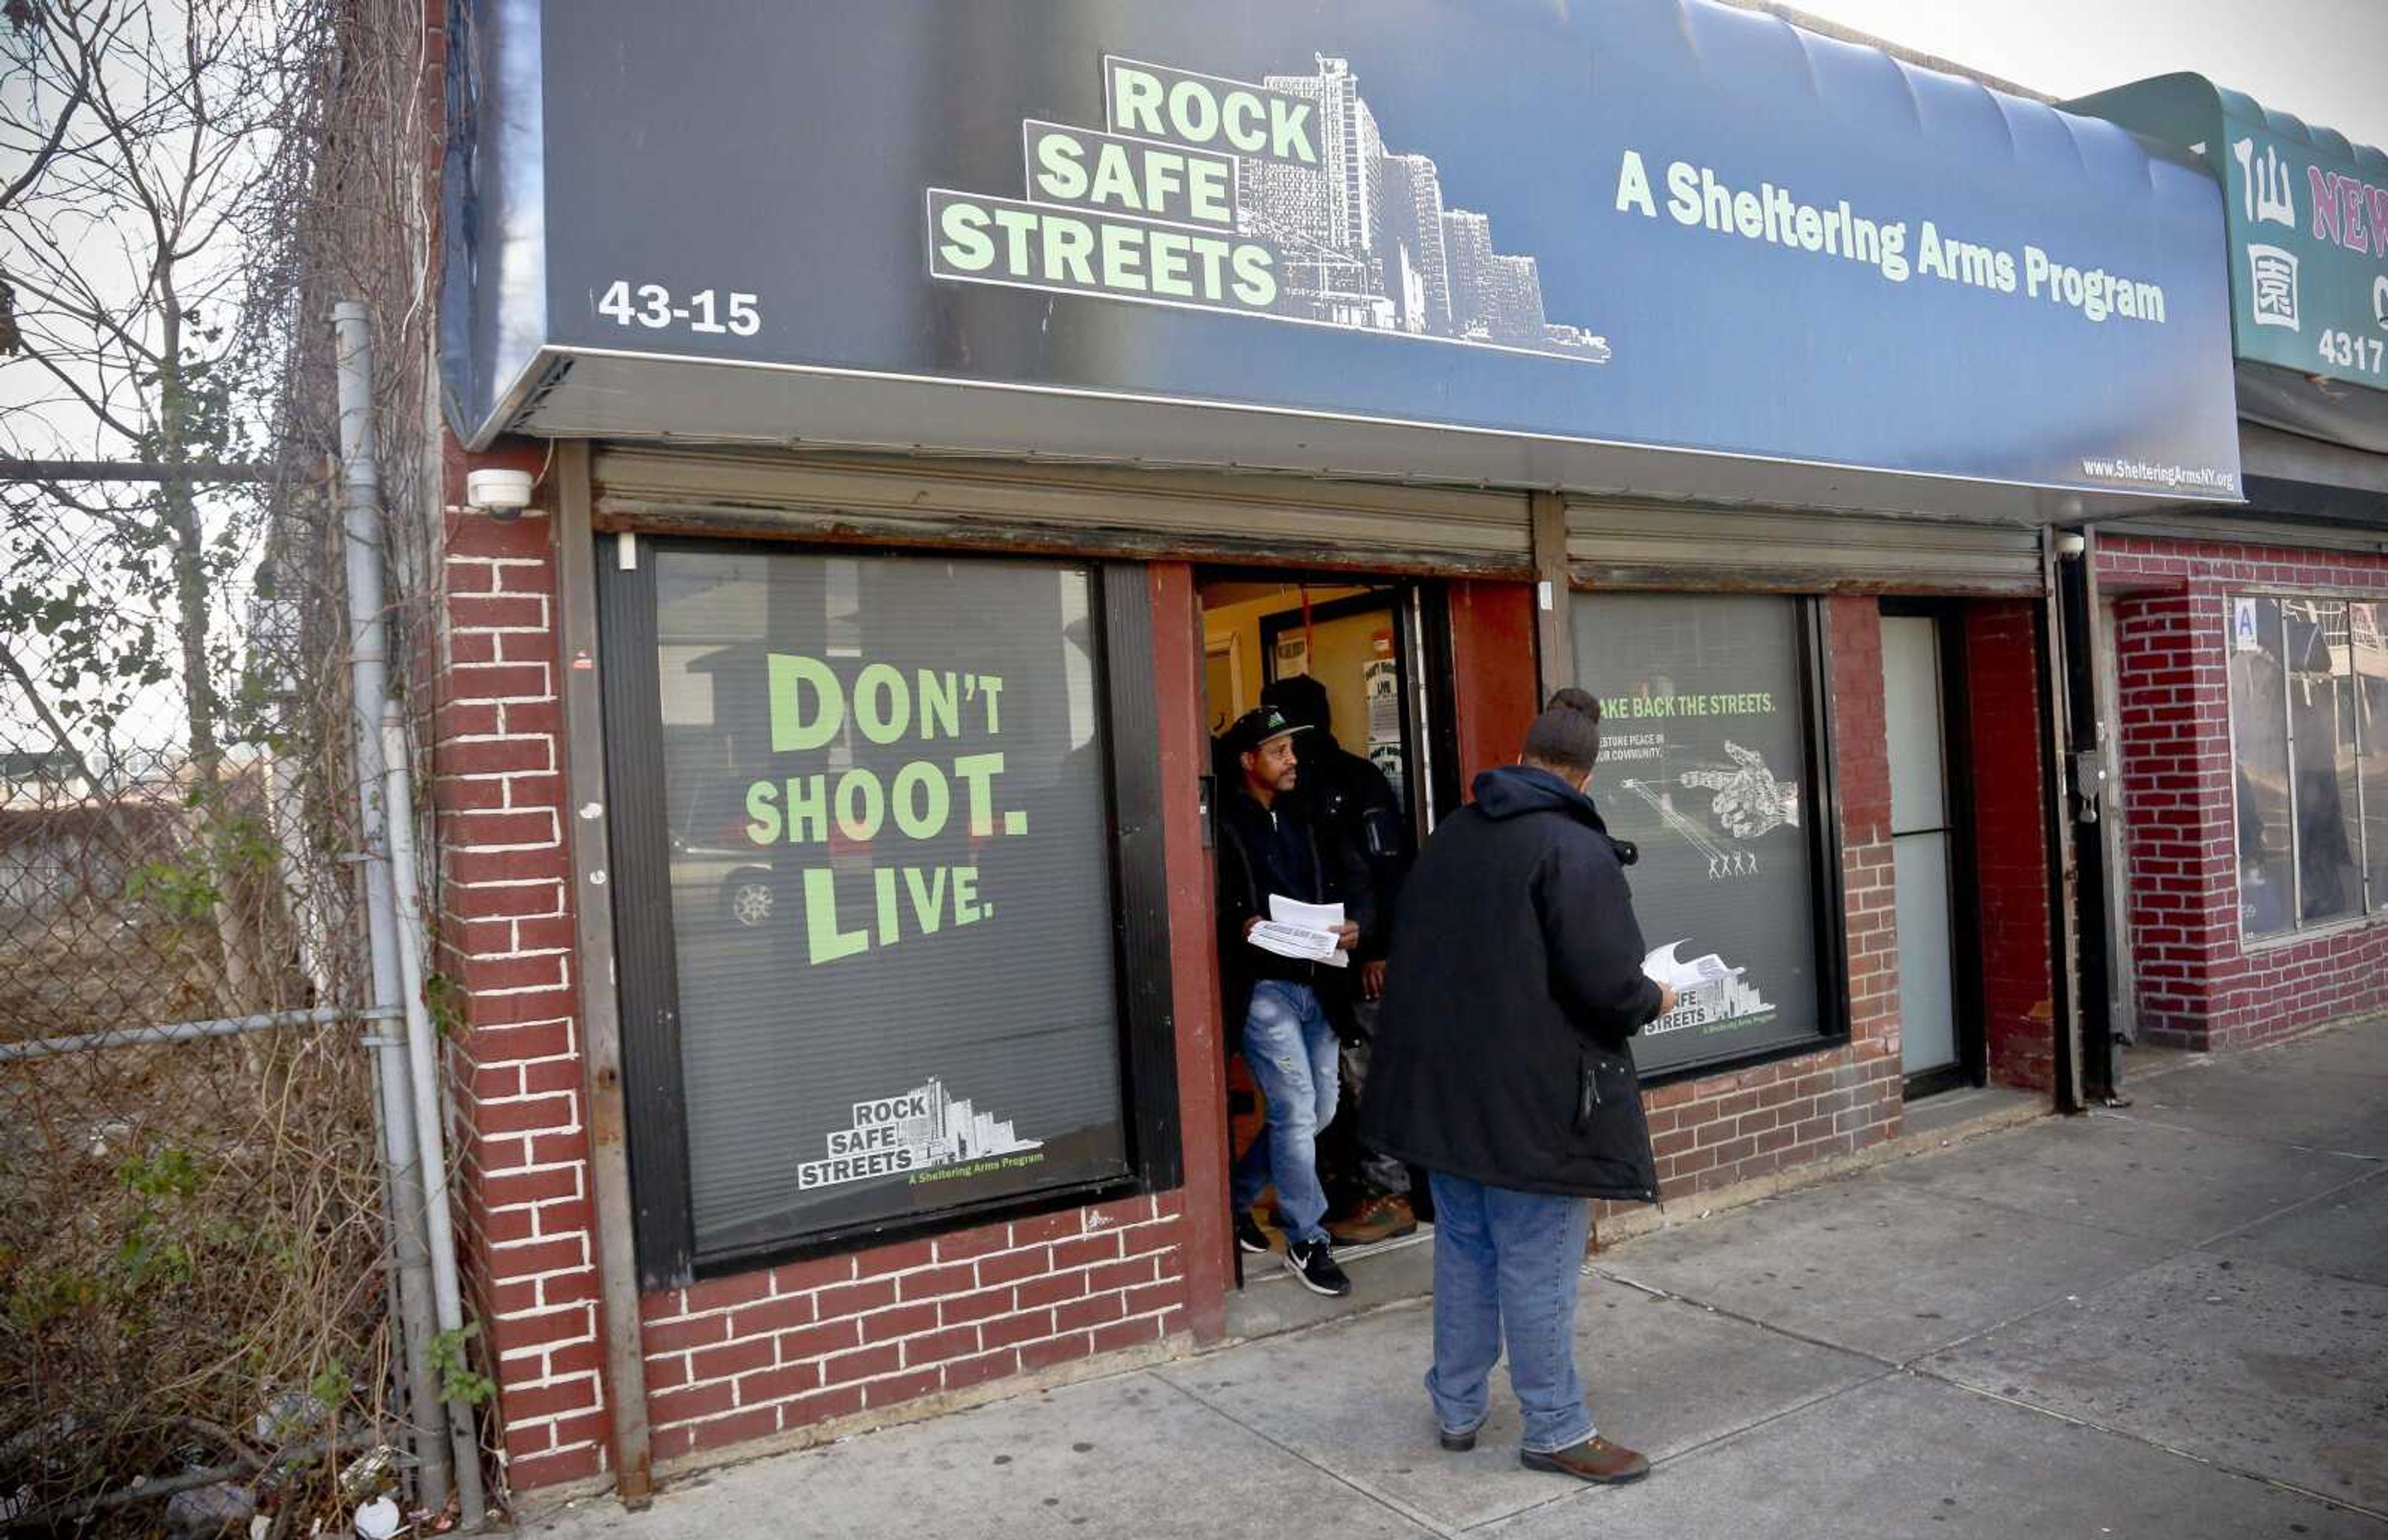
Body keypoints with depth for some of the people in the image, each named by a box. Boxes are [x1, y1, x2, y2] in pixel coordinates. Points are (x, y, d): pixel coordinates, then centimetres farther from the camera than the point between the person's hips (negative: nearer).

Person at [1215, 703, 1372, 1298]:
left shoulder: (1306, 818, 13)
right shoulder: (1225, 823, -7)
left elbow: (1353, 882, 11)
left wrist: (1355, 924, -9)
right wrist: (1242, 927, -26)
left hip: (1314, 983, 7)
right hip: (1261, 986, -7)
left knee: (1319, 1111, 14)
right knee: (1296, 1113, -6)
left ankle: (1238, 1197, 33)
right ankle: (1308, 1243, 10)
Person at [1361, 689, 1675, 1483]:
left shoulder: (1450, 835, 7)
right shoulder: (1575, 850, -16)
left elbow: (1415, 950, 15)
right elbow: (1606, 980, -20)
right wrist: (1652, 1001, 0)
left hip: (1440, 1086, 7)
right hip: (1533, 1097, -7)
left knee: (1462, 1249, 18)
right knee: (1538, 1268, 5)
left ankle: (1456, 1409, 30)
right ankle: (1556, 1431, 19)